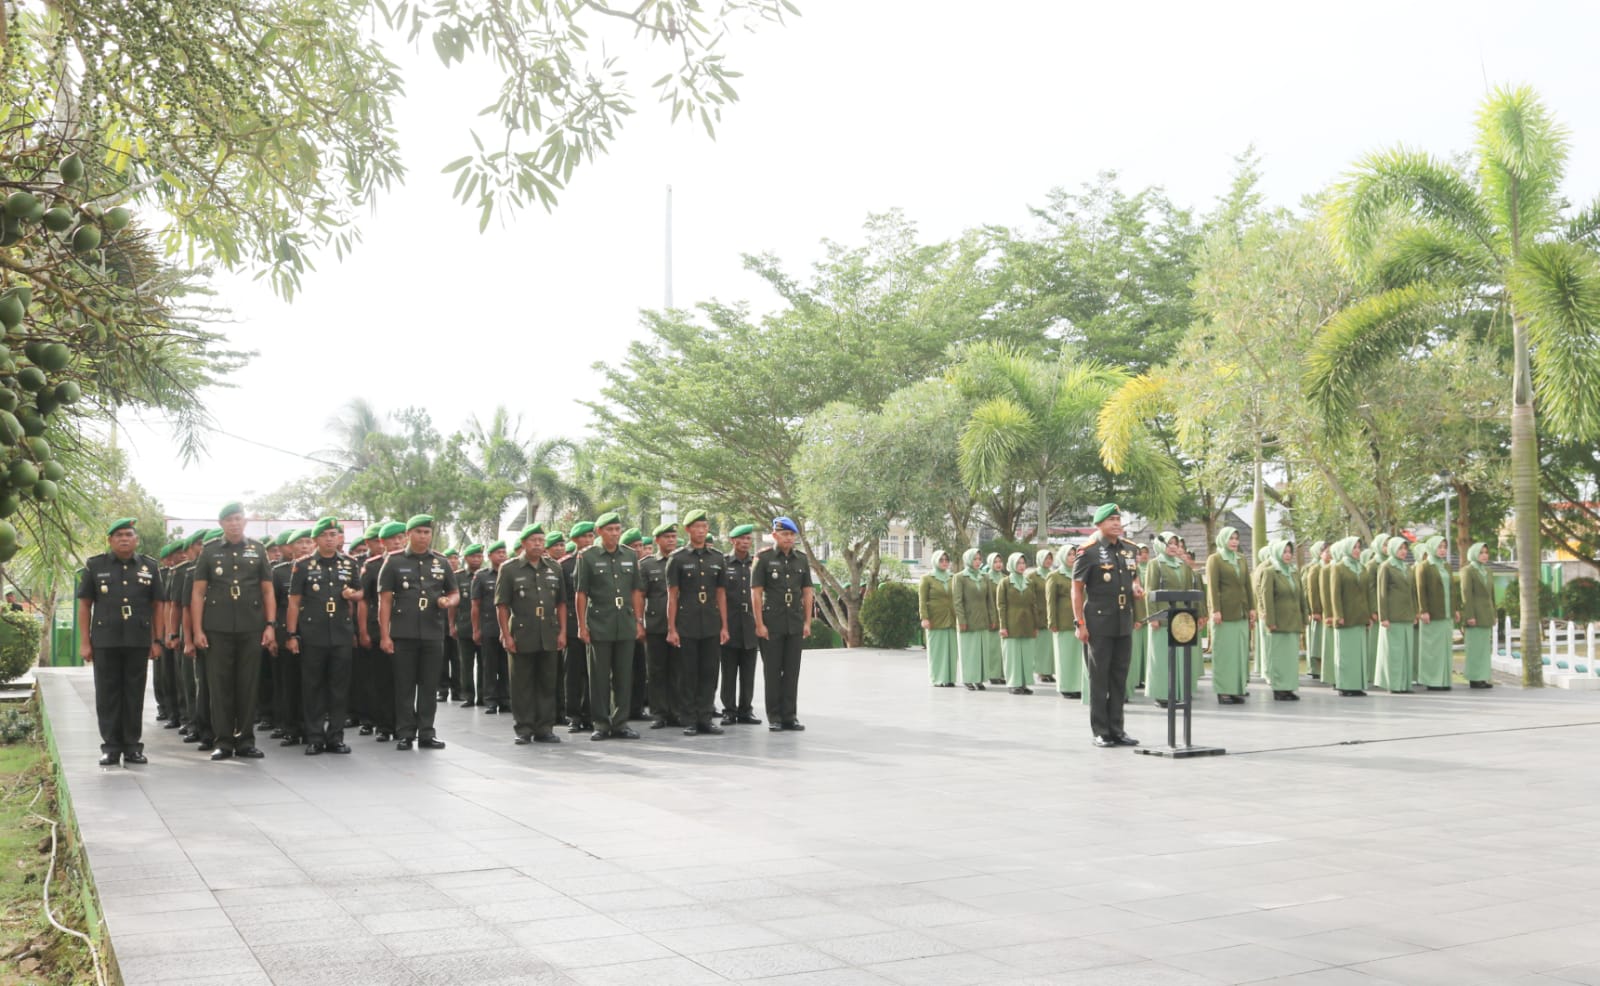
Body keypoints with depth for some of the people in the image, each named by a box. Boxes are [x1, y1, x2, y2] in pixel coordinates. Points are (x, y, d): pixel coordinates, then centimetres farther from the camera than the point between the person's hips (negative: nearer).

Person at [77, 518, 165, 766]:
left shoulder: (150, 567, 7)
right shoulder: (95, 566, 5)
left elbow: (157, 606, 8)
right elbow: (85, 605, 5)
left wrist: (157, 641, 3)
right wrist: (85, 641, -1)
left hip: (138, 642, 1)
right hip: (105, 641, -1)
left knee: (134, 694, 5)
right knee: (107, 694, 3)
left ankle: (133, 746, 12)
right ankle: (111, 747, 10)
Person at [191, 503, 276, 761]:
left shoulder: (257, 549, 8)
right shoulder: (209, 551, 6)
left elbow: (268, 591, 8)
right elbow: (198, 592, 4)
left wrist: (270, 625, -1)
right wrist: (197, 630, -3)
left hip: (251, 629, 1)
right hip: (217, 630, -1)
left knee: (248, 685, 4)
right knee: (220, 685, 2)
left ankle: (245, 740, 11)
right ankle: (224, 741, 8)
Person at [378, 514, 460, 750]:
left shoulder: (440, 563, 11)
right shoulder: (394, 562, 2)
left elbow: (455, 593, 19)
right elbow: (385, 600, 0)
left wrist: (449, 601, -6)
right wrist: (384, 635, -7)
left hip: (433, 634, 3)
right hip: (403, 634, -2)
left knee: (430, 686, 6)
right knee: (404, 686, 2)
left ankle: (426, 733, 13)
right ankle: (405, 733, 9)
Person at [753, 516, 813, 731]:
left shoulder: (802, 559, 8)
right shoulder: (763, 558, -3)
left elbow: (807, 592, 10)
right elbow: (755, 593, -6)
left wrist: (807, 622, 4)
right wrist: (759, 624, -11)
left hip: (795, 624, 3)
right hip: (771, 624, -3)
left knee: (792, 671, 5)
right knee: (772, 671, 2)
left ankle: (790, 716, 10)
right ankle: (774, 717, 8)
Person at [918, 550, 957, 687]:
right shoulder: (927, 578, 3)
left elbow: (956, 599, 19)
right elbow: (922, 600, -2)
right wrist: (924, 618, -11)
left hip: (951, 620, 4)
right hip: (935, 620, -4)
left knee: (951, 649, 1)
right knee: (936, 649, -3)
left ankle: (949, 678, 7)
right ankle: (937, 679, 1)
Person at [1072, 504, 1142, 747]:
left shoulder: (1129, 549, 10)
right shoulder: (1088, 552, -8)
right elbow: (1077, 589, -7)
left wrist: (1136, 588, 0)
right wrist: (1079, 623, -12)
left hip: (1124, 624, 6)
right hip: (1099, 624, -6)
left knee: (1120, 677, 9)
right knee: (1099, 678, 2)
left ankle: (1117, 729, 17)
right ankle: (1101, 732, 8)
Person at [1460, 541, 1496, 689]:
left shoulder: (1487, 572, 15)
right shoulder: (1467, 571, -7)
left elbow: (1491, 594, 18)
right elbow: (1466, 595, -13)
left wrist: (1492, 616, 14)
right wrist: (1470, 616, -20)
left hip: (1486, 615, 8)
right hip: (1474, 614, -8)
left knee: (1484, 647, 7)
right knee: (1475, 647, -6)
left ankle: (1481, 678, 11)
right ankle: (1474, 679, -3)